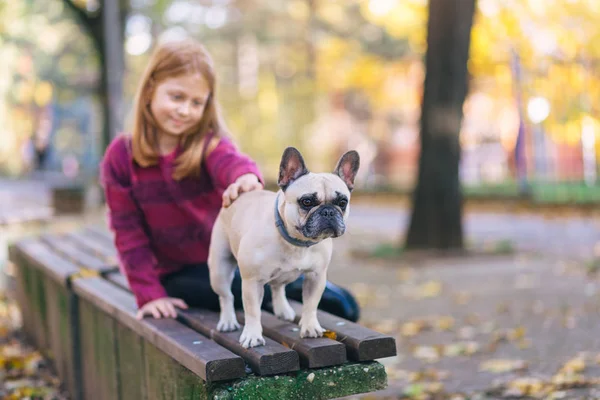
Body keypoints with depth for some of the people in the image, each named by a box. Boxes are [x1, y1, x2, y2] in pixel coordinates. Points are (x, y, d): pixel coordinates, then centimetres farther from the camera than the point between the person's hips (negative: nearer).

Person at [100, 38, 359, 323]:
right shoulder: (121, 157, -9)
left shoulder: (209, 143, -10)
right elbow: (129, 232, -5)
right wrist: (149, 294, -12)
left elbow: (229, 160, -35)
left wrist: (246, 177, -59)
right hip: (177, 274, -1)